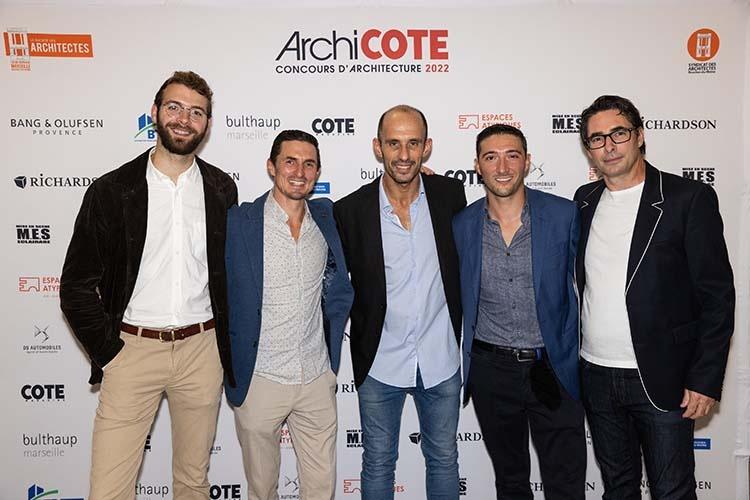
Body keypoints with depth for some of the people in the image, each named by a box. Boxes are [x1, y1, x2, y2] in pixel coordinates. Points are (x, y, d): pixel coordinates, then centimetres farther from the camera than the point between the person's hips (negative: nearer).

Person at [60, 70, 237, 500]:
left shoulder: (221, 190, 3)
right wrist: (109, 352, -5)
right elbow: (77, 287, 0)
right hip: (133, 348, -1)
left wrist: (226, 347, 4)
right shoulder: (112, 190, -3)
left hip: (201, 349, 2)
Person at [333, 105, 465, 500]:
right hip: (380, 363, -1)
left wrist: (460, 330, 8)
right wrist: (360, 337, -2)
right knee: (378, 465, 17)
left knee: (444, 459, 20)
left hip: (441, 359, 2)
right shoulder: (350, 210, -11)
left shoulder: (450, 195, -5)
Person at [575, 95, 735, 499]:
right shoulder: (584, 201, 6)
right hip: (595, 376, 4)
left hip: (662, 380, -4)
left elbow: (717, 296, -9)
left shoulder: (690, 199, -8)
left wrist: (705, 379, -12)